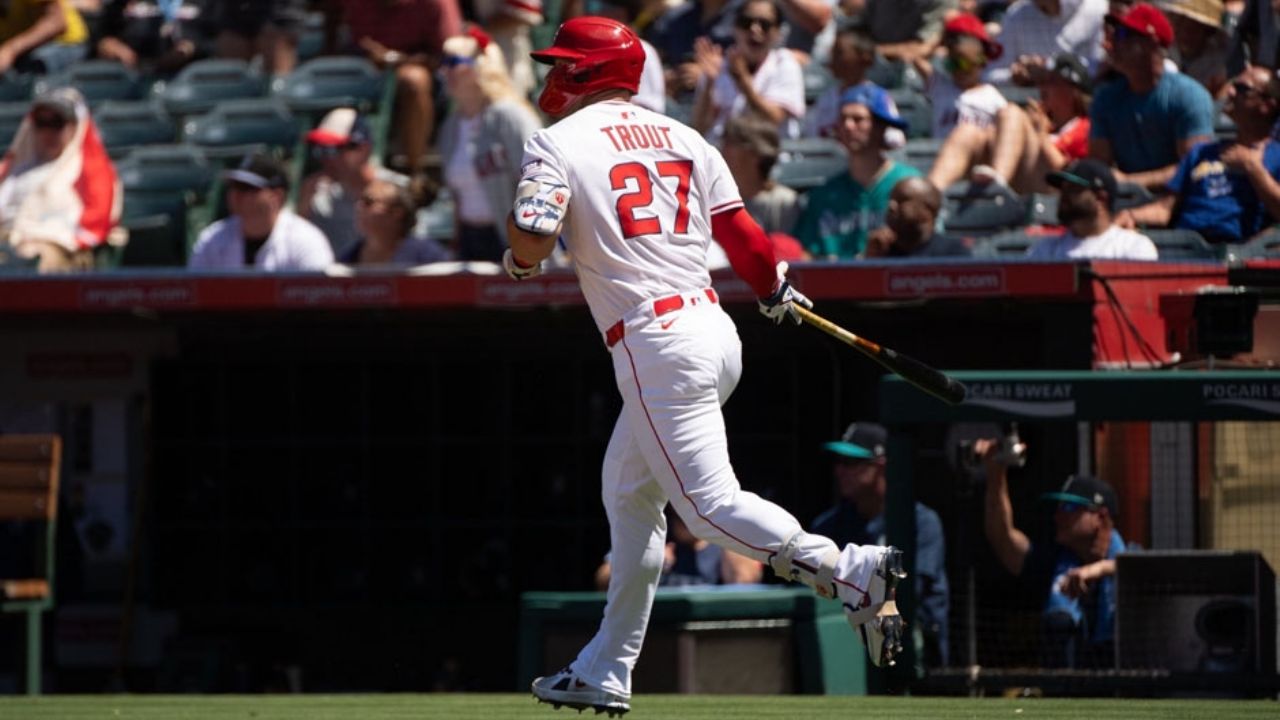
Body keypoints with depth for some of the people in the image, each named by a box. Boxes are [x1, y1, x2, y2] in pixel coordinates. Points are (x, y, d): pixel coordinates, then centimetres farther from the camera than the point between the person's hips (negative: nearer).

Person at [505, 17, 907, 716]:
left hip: (656, 345, -8)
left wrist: (518, 259, 8)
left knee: (709, 502, -9)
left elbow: (532, 240, -15)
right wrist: (776, 293, 29)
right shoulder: (680, 136, 14)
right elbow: (741, 232, 12)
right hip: (715, 332, 8)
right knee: (629, 496, 18)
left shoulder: (557, 144, -3)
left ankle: (849, 571, -27)